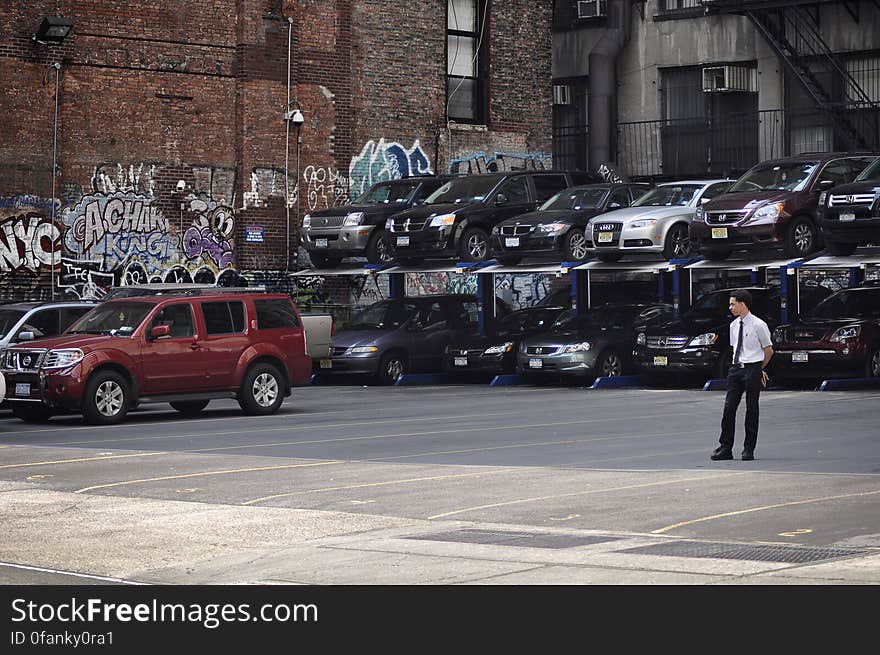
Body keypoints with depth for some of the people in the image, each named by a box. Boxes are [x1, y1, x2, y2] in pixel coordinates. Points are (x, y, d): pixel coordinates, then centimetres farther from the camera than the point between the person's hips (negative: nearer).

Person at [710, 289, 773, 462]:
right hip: (736, 368, 5)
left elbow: (768, 351, 2)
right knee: (729, 407, 0)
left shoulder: (758, 325, -7)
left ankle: (749, 449, 8)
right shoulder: (734, 325, 10)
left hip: (752, 369, -5)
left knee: (751, 409, 1)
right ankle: (726, 448, 4)